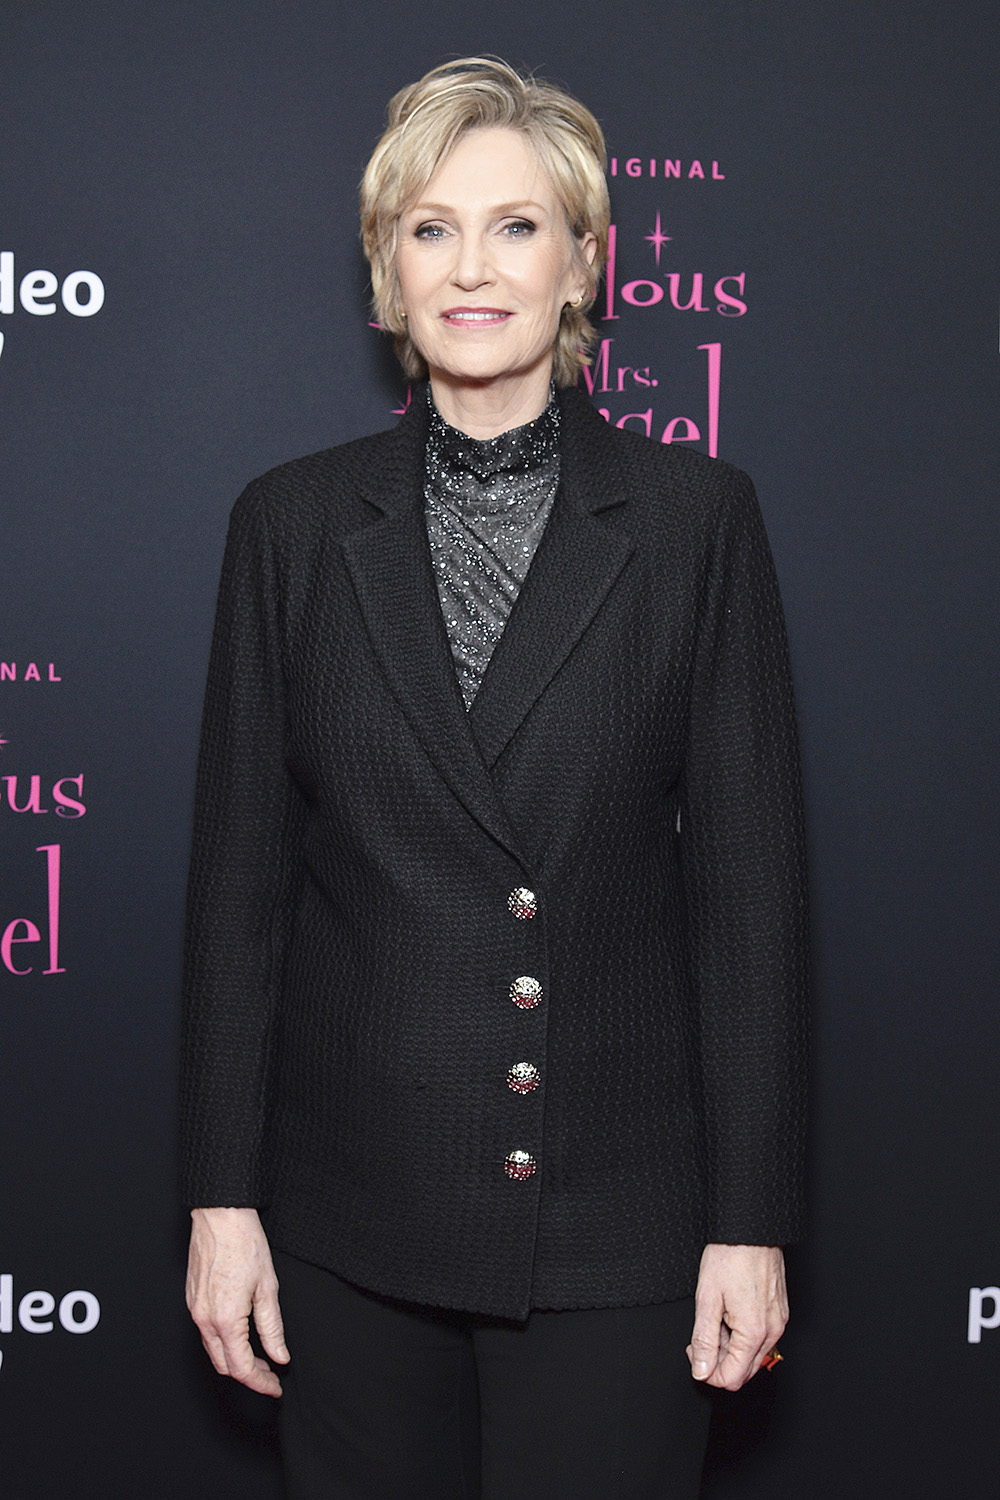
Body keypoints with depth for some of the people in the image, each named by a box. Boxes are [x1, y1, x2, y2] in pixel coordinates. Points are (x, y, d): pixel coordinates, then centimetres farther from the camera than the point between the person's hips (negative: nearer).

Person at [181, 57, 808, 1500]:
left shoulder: (695, 516, -2)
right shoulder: (293, 521, 3)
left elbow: (749, 875, -2)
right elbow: (240, 869, 3)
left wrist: (752, 1217, -5)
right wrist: (222, 1193, 1)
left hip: (617, 1218, -1)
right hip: (352, 1216, 2)